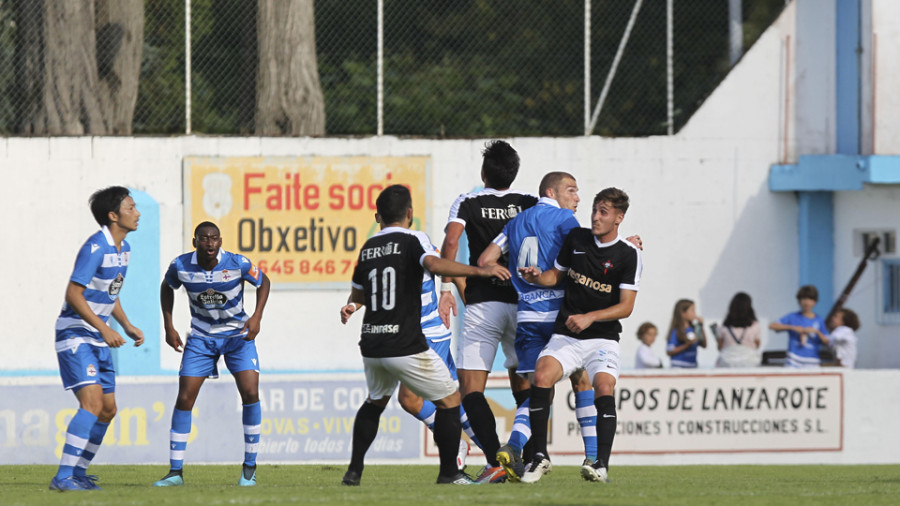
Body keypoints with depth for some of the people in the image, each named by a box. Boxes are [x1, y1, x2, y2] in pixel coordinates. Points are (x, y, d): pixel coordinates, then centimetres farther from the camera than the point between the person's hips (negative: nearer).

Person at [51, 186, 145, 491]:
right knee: (93, 402, -21)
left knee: (108, 409, 9)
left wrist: (127, 326, 18)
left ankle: (78, 472, 19)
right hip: (75, 334, -9)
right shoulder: (96, 247, -19)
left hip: (98, 339, 9)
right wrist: (105, 329, -25)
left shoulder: (123, 248, 10)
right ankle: (63, 477, -23)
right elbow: (73, 294, -22)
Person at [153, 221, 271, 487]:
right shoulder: (181, 266, -15)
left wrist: (256, 317, -14)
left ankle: (249, 467, -1)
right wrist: (169, 327, 2)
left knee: (250, 393, -16)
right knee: (184, 399, -7)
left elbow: (263, 281, -1)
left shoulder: (237, 264, -20)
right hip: (201, 337, 1)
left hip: (238, 335, -1)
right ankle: (175, 472, 1)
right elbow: (167, 287, 8)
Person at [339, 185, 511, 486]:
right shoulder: (413, 240, -6)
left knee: (376, 402, 28)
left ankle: (354, 470, 21)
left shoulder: (368, 247, 13)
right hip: (406, 346, -6)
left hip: (371, 346, 6)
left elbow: (358, 294, 27)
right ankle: (449, 473, 6)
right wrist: (480, 271, -30)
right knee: (449, 400, 8)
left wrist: (351, 307, 41)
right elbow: (434, 264, -28)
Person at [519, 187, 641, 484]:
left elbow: (626, 307, -8)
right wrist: (536, 277, -3)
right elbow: (557, 275, 19)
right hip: (565, 336, 2)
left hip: (603, 339, -2)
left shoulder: (629, 254, -5)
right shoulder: (576, 238, 6)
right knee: (542, 377, -23)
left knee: (604, 388, -27)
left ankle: (602, 465, -26)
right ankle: (540, 457, -14)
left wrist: (590, 317, -20)